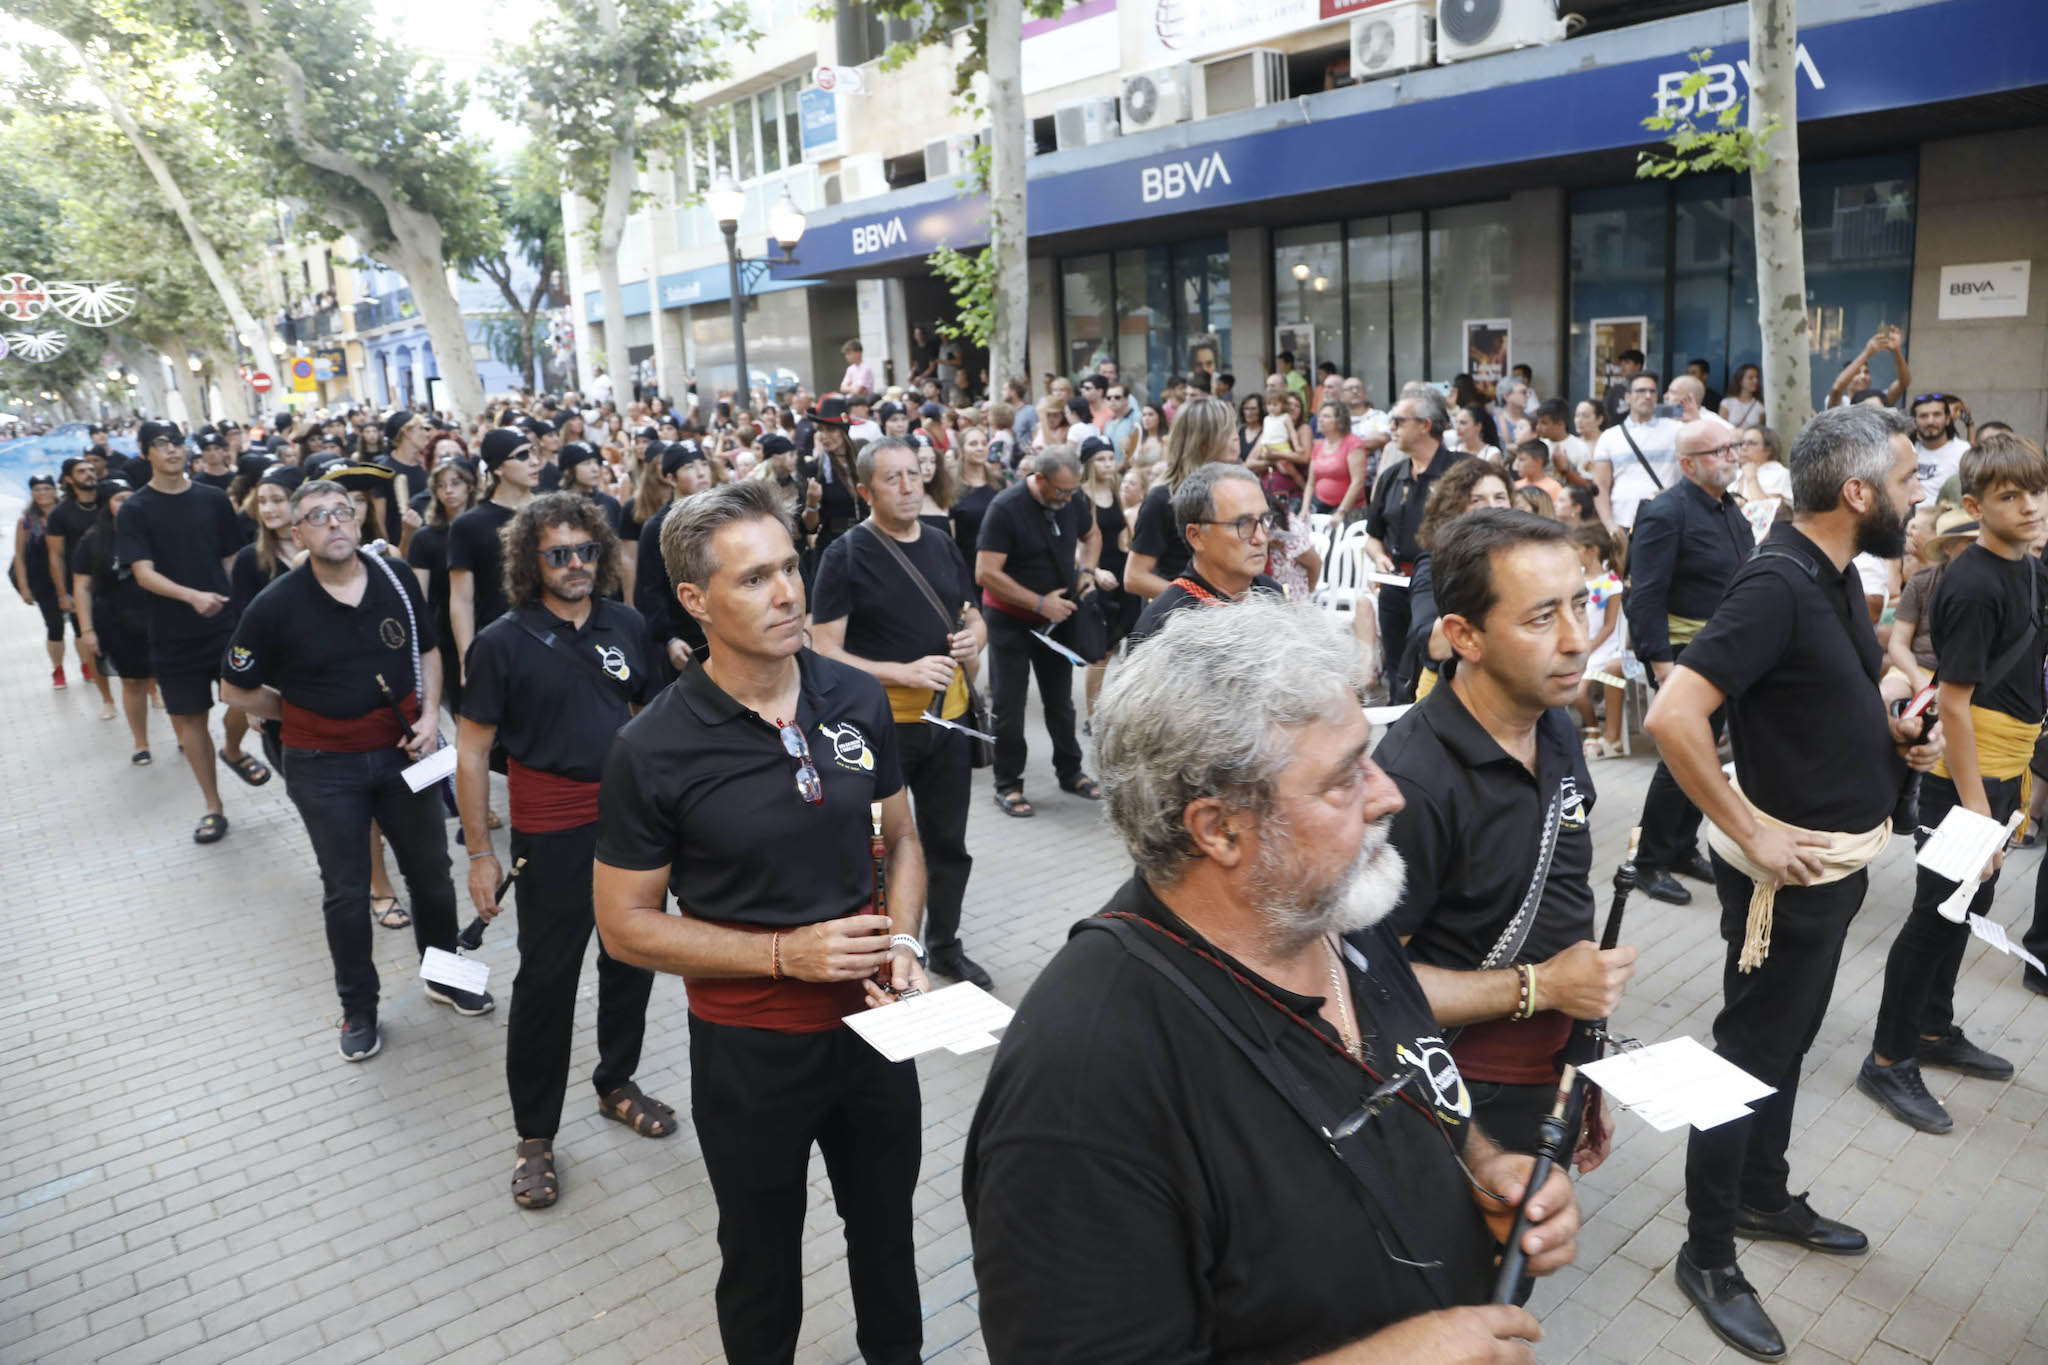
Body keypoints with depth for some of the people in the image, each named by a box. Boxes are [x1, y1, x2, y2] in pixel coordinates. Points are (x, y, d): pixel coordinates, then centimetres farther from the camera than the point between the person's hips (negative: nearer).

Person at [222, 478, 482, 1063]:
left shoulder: (396, 578, -7)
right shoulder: (277, 606, -15)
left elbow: (427, 650, 7)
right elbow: (237, 689, -2)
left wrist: (429, 715, -5)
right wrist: (300, 715, 0)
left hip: (403, 751, 3)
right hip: (325, 767, -2)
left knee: (431, 872, 15)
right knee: (346, 892, 10)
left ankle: (444, 976, 37)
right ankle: (359, 1008, 28)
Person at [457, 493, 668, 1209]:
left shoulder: (626, 625, 3)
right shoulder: (504, 641, -9)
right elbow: (472, 752, -6)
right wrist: (480, 854, -8)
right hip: (553, 836, -4)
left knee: (633, 962, 17)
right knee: (546, 981, 5)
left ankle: (617, 1083, 39)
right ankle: (534, 1135, 21)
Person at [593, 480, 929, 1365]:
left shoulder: (857, 699, -7)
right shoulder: (654, 750, -19)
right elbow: (626, 926, -12)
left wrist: (904, 943, -11)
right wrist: (787, 952, -21)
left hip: (875, 1020, 4)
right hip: (748, 1046, -4)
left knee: (888, 1226, 26)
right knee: (762, 1258, 20)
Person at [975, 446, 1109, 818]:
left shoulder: (1073, 500, -4)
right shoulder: (1006, 507, -22)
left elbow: (1091, 535, 17)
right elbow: (985, 574, -25)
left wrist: (1086, 570, -3)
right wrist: (1040, 602, -25)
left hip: (1056, 616, 5)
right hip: (1011, 620, -5)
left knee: (1061, 699, 16)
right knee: (1009, 704, 1)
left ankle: (1070, 772, 30)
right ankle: (1008, 785, 13)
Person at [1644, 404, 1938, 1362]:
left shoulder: (1834, 574, 6)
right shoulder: (1777, 583, -24)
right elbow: (1671, 715, -33)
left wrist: (1891, 733, 5)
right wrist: (1750, 834, -27)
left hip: (1841, 854, 9)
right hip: (1790, 862, -9)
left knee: (1787, 1039, 23)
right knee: (1751, 1051, 3)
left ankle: (1763, 1197, 42)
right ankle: (1707, 1256, 19)